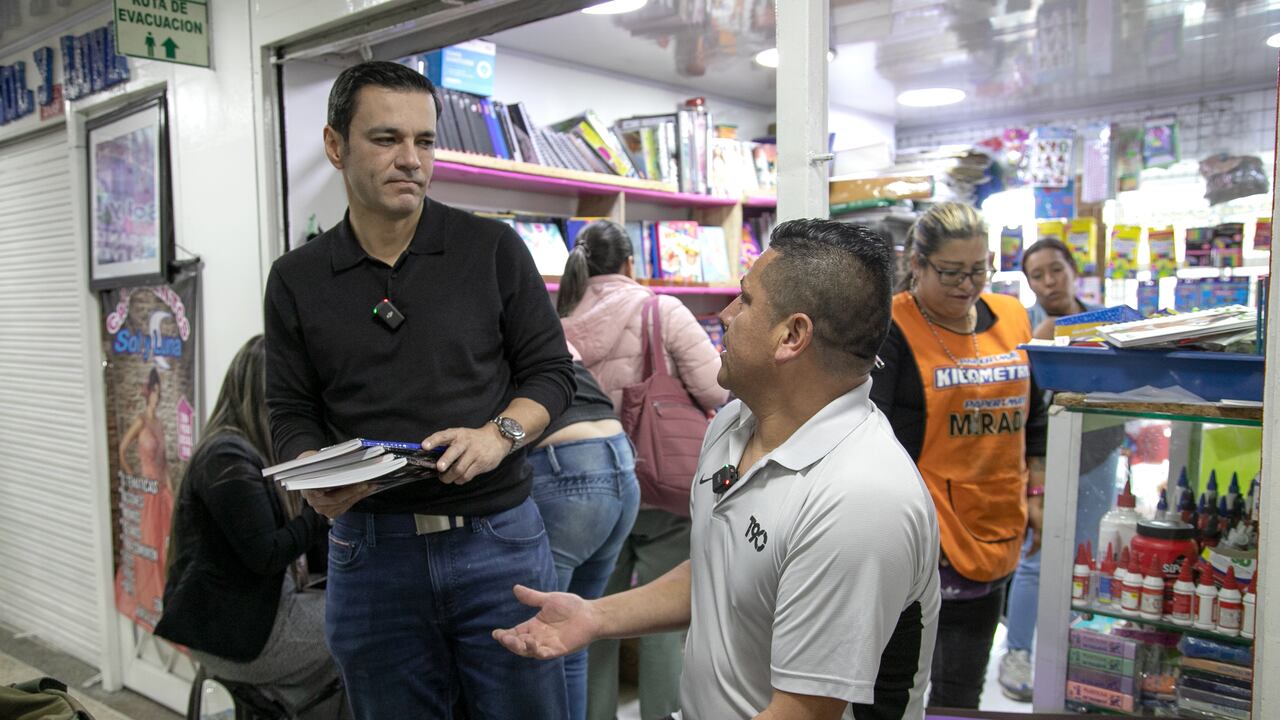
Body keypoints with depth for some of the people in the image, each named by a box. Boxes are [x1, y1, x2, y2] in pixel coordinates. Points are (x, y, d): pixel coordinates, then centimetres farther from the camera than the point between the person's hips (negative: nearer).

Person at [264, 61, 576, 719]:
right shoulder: (296, 280, 5)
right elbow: (290, 412, 8)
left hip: (497, 537, -1)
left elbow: (551, 371, 3)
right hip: (369, 551, 1)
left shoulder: (492, 249, 0)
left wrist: (499, 435, -15)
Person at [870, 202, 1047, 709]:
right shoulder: (890, 329, -12)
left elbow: (1034, 416, 19)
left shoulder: (1011, 318, 9)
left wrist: (1035, 493, 15)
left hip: (996, 532, 6)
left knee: (964, 690, 17)